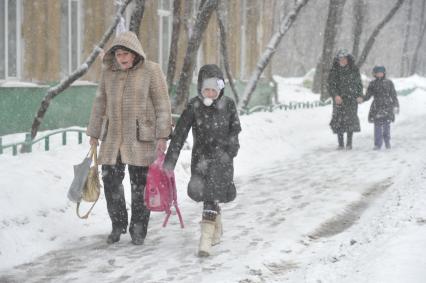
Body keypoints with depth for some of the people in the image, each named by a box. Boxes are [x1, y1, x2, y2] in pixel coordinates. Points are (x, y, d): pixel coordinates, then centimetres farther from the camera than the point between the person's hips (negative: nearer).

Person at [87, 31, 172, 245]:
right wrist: (94, 133, 16)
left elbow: (162, 104, -6)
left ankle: (138, 229, 15)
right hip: (112, 137, 4)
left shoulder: (151, 71, -5)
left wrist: (162, 136, -11)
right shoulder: (108, 72, 8)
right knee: (111, 181, 3)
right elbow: (100, 104, 15)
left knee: (140, 185, 1)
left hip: (140, 138, -4)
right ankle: (118, 225, 20)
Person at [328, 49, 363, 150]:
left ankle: (349, 143, 3)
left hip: (351, 99, 0)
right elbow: (331, 85, -3)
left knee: (351, 120, -7)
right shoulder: (334, 71, 2)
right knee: (338, 120, -2)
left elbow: (359, 84, 12)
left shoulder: (354, 70, 6)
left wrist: (360, 95, 0)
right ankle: (340, 143, 7)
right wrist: (335, 95, -19)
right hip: (339, 99, 0)